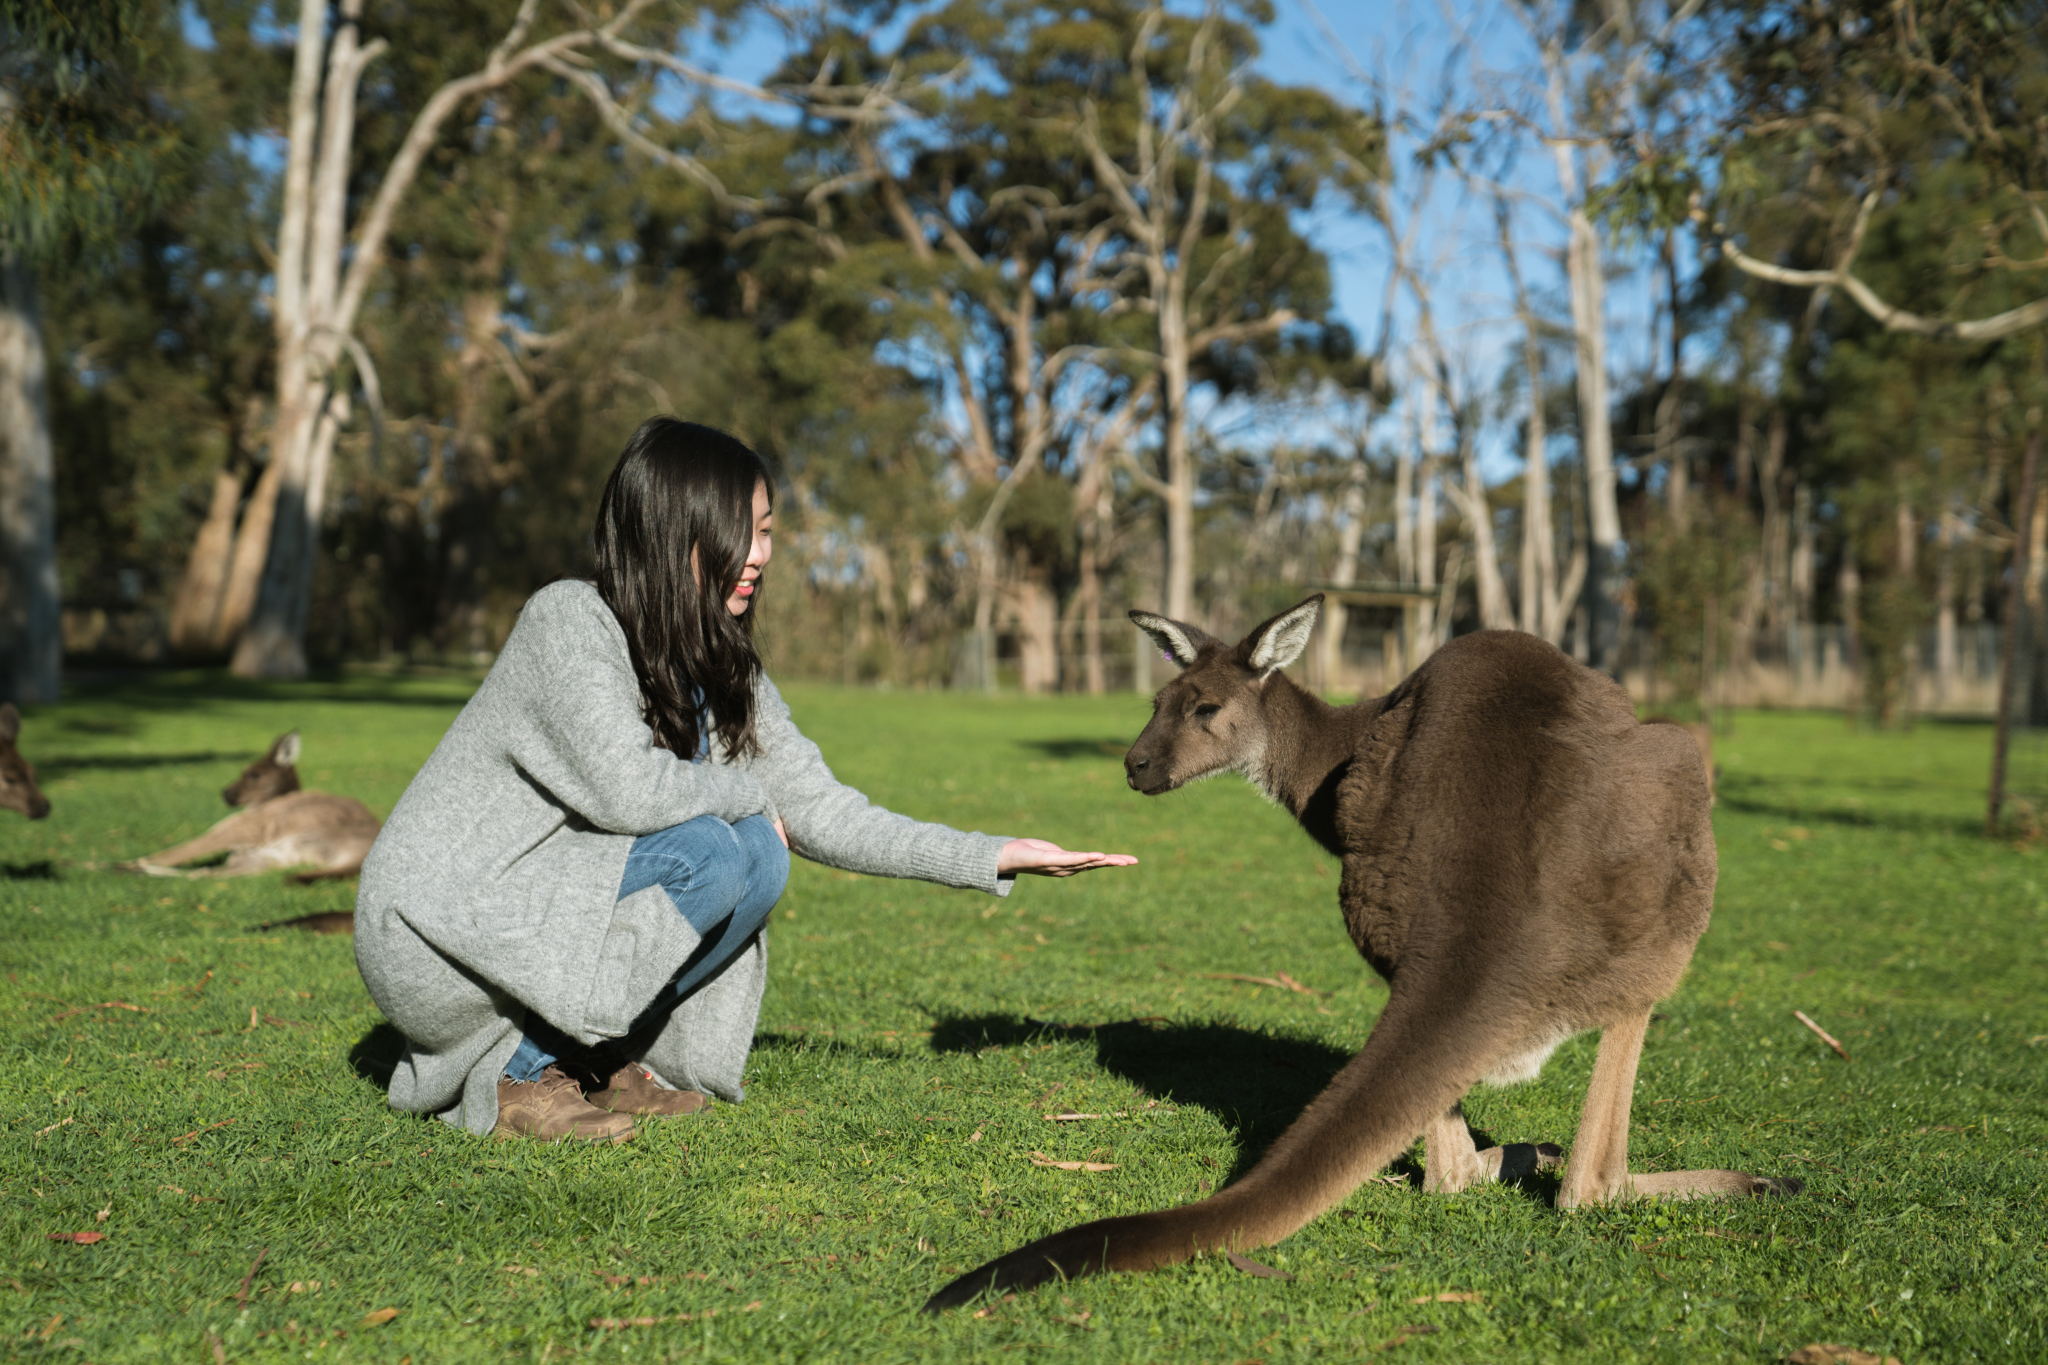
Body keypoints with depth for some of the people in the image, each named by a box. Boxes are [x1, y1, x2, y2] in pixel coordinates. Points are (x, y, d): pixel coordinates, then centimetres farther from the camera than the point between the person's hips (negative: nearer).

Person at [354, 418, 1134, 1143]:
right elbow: (629, 790, -29)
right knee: (705, 857, -22)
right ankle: (514, 1077, -12)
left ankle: (601, 1058, 4)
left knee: (757, 857, -6)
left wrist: (995, 858, -4)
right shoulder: (567, 619, -18)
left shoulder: (725, 674, 5)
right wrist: (747, 795, -9)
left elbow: (820, 813, 3)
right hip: (432, 934, -7)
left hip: (535, 908, 8)